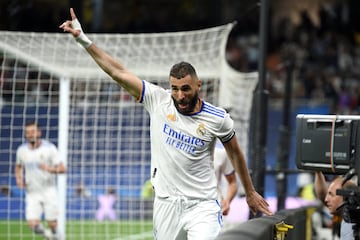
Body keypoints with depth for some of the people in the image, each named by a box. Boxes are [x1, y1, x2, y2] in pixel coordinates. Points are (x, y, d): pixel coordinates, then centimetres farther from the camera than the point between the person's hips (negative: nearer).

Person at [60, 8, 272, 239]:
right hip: (166, 205, 3)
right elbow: (118, 72, -3)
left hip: (202, 206, -3)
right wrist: (84, 39, -7)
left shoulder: (217, 118, -6)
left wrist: (250, 192, 20)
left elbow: (235, 153, 11)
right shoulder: (158, 100, -3)